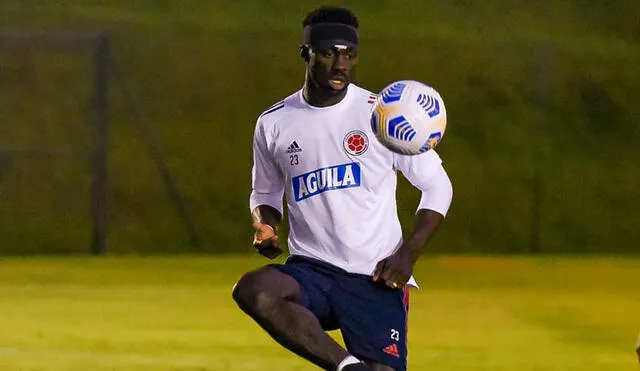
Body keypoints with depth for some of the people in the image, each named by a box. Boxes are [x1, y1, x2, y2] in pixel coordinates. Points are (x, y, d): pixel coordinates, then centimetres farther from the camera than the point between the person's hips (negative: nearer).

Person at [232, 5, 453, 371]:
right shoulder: (273, 124, 7)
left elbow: (437, 185, 6)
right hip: (312, 272, 2)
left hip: (377, 279, -1)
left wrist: (408, 254, -8)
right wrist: (265, 227, -1)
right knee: (253, 290, -31)